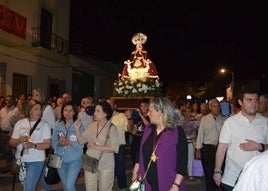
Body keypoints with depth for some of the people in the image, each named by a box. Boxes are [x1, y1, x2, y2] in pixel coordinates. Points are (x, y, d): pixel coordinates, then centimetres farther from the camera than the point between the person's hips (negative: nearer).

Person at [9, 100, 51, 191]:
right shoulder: (19, 123, 1)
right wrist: (19, 140, -17)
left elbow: (48, 144, -10)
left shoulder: (44, 125, -6)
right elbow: (11, 143, 4)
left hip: (36, 161, -4)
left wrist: (33, 145, -25)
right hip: (20, 160, 4)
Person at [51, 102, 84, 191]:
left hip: (74, 160, -4)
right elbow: (53, 142, 1)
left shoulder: (78, 125, -11)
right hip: (60, 159, 4)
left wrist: (69, 142, -28)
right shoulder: (58, 125, 0)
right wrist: (59, 144, -19)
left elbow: (81, 145, -14)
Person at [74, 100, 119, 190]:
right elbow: (81, 140, 5)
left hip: (106, 165, -4)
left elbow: (114, 148, -19)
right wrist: (77, 129, -9)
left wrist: (97, 147, -20)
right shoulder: (92, 125, 1)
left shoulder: (112, 128, -13)